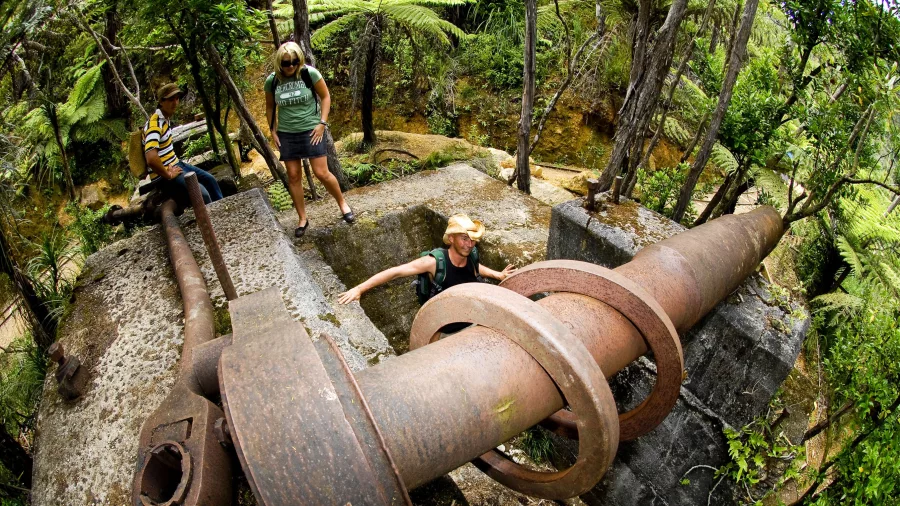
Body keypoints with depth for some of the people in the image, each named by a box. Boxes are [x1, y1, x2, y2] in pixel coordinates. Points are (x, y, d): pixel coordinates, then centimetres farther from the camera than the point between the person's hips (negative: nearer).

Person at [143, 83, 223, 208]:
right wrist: (168, 175, -22)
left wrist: (175, 163, 14)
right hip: (163, 175, -10)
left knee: (209, 179, 14)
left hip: (175, 164, 10)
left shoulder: (165, 119, 8)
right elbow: (151, 158, -35)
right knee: (201, 193, -22)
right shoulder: (155, 124, -23)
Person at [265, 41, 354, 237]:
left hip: (311, 130, -3)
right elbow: (270, 107, 12)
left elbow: (325, 97, -1)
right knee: (293, 176, 5)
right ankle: (302, 219, 18)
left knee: (322, 173, -6)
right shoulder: (272, 80, -2)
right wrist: (273, 131, 6)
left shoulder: (309, 73, -10)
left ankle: (343, 204, 20)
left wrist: (322, 123, -8)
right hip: (286, 134, 3)